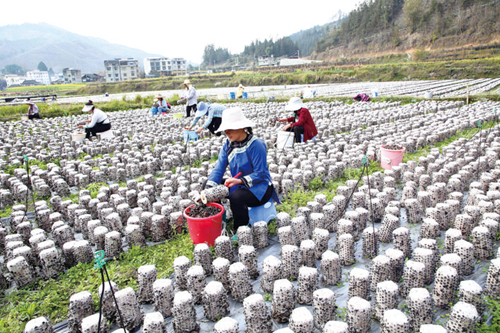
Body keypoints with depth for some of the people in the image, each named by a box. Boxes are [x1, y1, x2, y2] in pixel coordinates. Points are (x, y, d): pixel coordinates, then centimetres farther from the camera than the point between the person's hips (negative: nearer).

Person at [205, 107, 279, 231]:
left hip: (259, 187, -7)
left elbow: (260, 174, -21)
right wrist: (208, 189, -23)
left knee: (236, 197, -36)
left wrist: (240, 181, -35)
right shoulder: (228, 145, 1)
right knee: (207, 184, 0)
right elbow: (219, 168, -7)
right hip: (238, 185, 8)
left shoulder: (256, 144, -19)